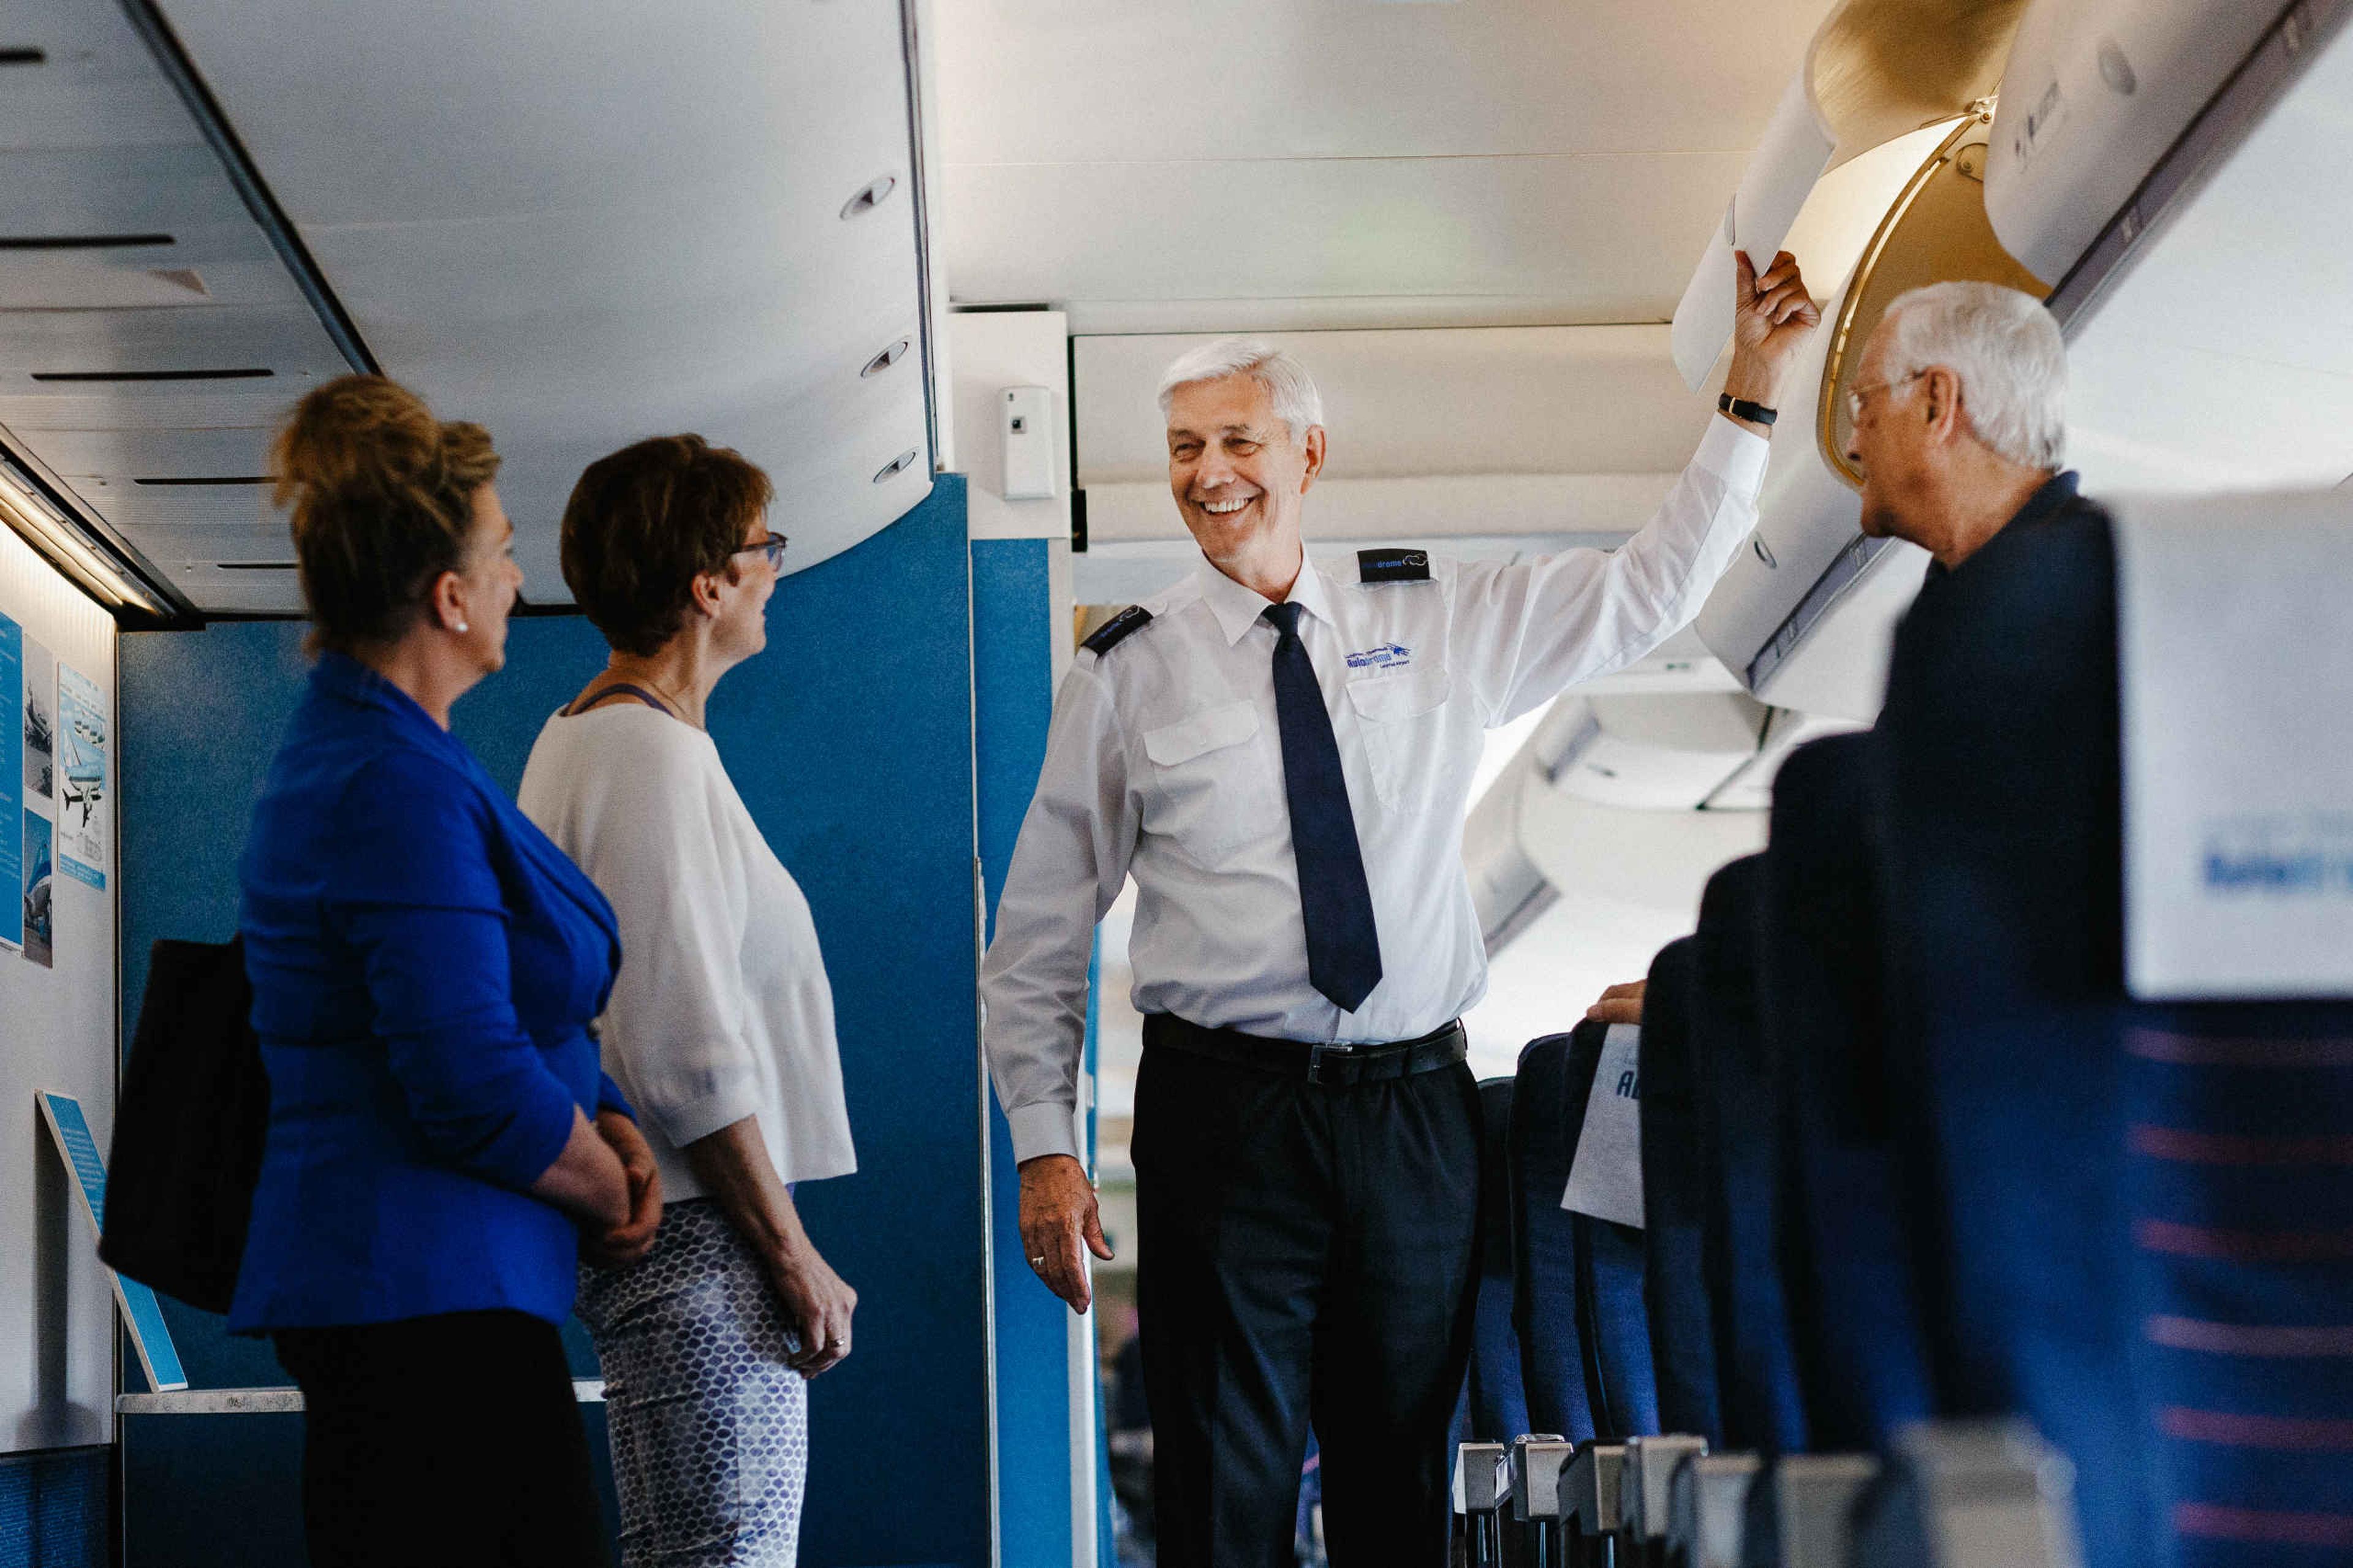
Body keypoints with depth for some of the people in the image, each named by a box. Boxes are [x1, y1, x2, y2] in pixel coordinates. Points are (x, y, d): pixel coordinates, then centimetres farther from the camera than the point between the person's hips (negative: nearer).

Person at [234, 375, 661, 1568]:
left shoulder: (353, 748, 16)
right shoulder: (400, 788, -18)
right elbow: (476, 1090, -23)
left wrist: (601, 1122, 5)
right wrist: (607, 1192, -4)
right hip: (427, 1296, -11)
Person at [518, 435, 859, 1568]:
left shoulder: (582, 738, 18)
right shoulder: (653, 755, -15)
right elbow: (689, 1058, -20)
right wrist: (793, 1257, -15)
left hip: (643, 1221, 11)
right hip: (693, 1239, -11)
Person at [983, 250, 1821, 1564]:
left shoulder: (1438, 620, 9)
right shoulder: (1127, 674, 3)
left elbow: (1652, 590, 15)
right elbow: (1041, 936, 6)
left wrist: (1753, 391, 7)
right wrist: (1046, 1149, -2)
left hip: (1418, 1109, 2)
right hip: (1225, 1110, -2)